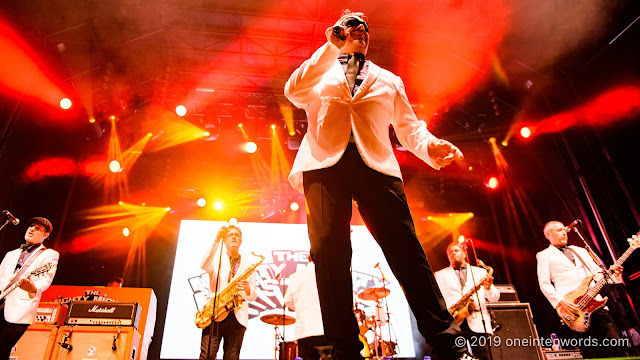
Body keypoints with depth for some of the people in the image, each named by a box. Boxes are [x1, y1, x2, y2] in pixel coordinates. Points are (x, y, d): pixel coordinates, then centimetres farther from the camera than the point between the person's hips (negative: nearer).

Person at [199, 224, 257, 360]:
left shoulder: (248, 264, 17)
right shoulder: (217, 258, 13)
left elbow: (253, 297, 14)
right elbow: (204, 265, -13)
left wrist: (248, 289, -11)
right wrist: (216, 241, -21)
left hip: (237, 317, 2)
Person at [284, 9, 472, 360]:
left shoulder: (388, 80, 31)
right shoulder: (319, 73, 28)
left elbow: (408, 126, 22)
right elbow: (293, 91, 5)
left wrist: (430, 145, -1)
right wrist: (331, 47, 7)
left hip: (376, 164, 1)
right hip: (325, 163, 0)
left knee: (405, 249, -13)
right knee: (329, 250, -14)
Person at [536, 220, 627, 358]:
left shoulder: (580, 251, 24)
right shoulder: (544, 256, 6)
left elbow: (597, 272, 19)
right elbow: (544, 284, -2)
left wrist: (613, 274, -2)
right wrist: (561, 302, -15)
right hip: (574, 308, -5)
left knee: (615, 345, 1)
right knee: (591, 353, -3)